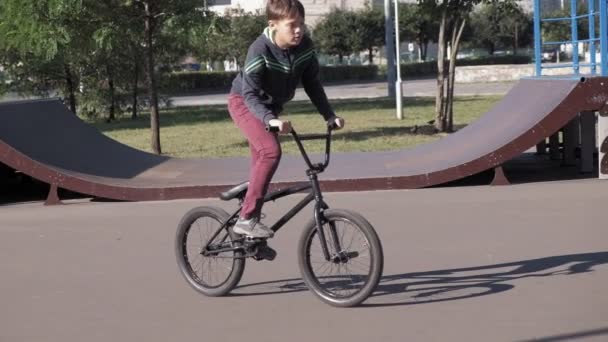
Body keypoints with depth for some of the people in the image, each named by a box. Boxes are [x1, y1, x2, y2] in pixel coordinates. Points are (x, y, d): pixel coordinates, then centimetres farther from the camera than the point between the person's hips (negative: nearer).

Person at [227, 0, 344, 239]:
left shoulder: (305, 46, -16)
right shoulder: (260, 50, -32)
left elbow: (312, 84, -5)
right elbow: (250, 94, -35)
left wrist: (330, 115, -12)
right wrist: (270, 119, -50)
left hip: (270, 106, 7)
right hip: (244, 103, -6)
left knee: (261, 161, 10)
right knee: (271, 150, -28)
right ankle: (246, 219, -24)